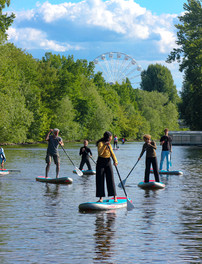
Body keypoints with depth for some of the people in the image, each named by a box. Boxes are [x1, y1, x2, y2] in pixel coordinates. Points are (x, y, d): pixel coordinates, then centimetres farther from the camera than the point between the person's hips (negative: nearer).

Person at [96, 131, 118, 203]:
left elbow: (112, 154, 4)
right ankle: (101, 198, 3)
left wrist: (115, 161, -13)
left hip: (108, 162, 5)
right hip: (101, 163, -5)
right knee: (100, 180, -2)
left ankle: (115, 197, -1)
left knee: (111, 179, -1)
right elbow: (100, 153, -25)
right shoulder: (100, 143, -10)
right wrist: (104, 145, -36)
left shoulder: (109, 145, 10)